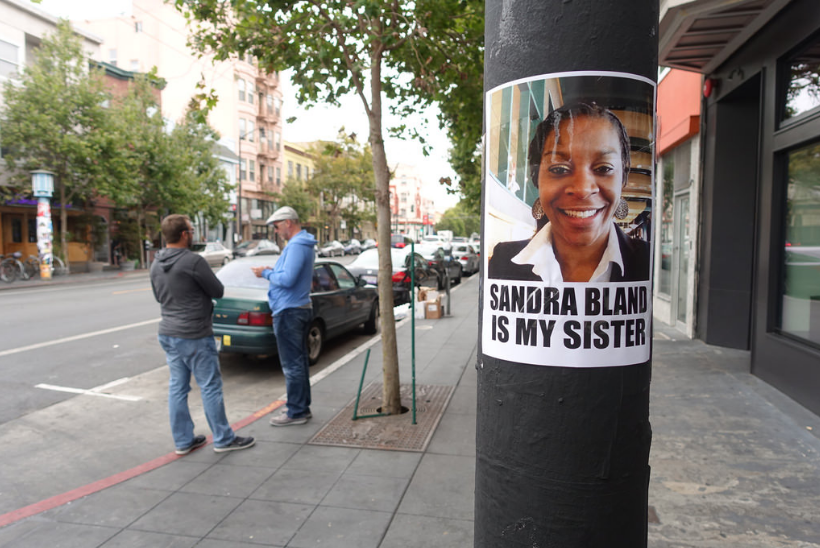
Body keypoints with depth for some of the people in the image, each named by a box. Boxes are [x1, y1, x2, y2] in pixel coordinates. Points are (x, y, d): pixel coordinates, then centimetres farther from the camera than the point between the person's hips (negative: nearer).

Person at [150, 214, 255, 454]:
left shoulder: (156, 265, 6)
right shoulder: (193, 261, -19)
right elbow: (218, 291, -10)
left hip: (168, 335, 8)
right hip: (195, 337, -8)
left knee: (177, 387, 12)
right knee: (210, 387, 2)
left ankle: (183, 441, 22)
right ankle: (224, 439, 13)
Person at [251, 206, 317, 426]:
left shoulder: (296, 246, -19)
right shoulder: (302, 243, 14)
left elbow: (287, 280, -25)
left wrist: (266, 273, -10)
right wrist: (273, 271, 8)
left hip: (289, 312, -11)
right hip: (300, 308, 11)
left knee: (292, 364, -2)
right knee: (298, 362, 17)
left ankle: (296, 412, 8)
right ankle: (302, 407, 27)